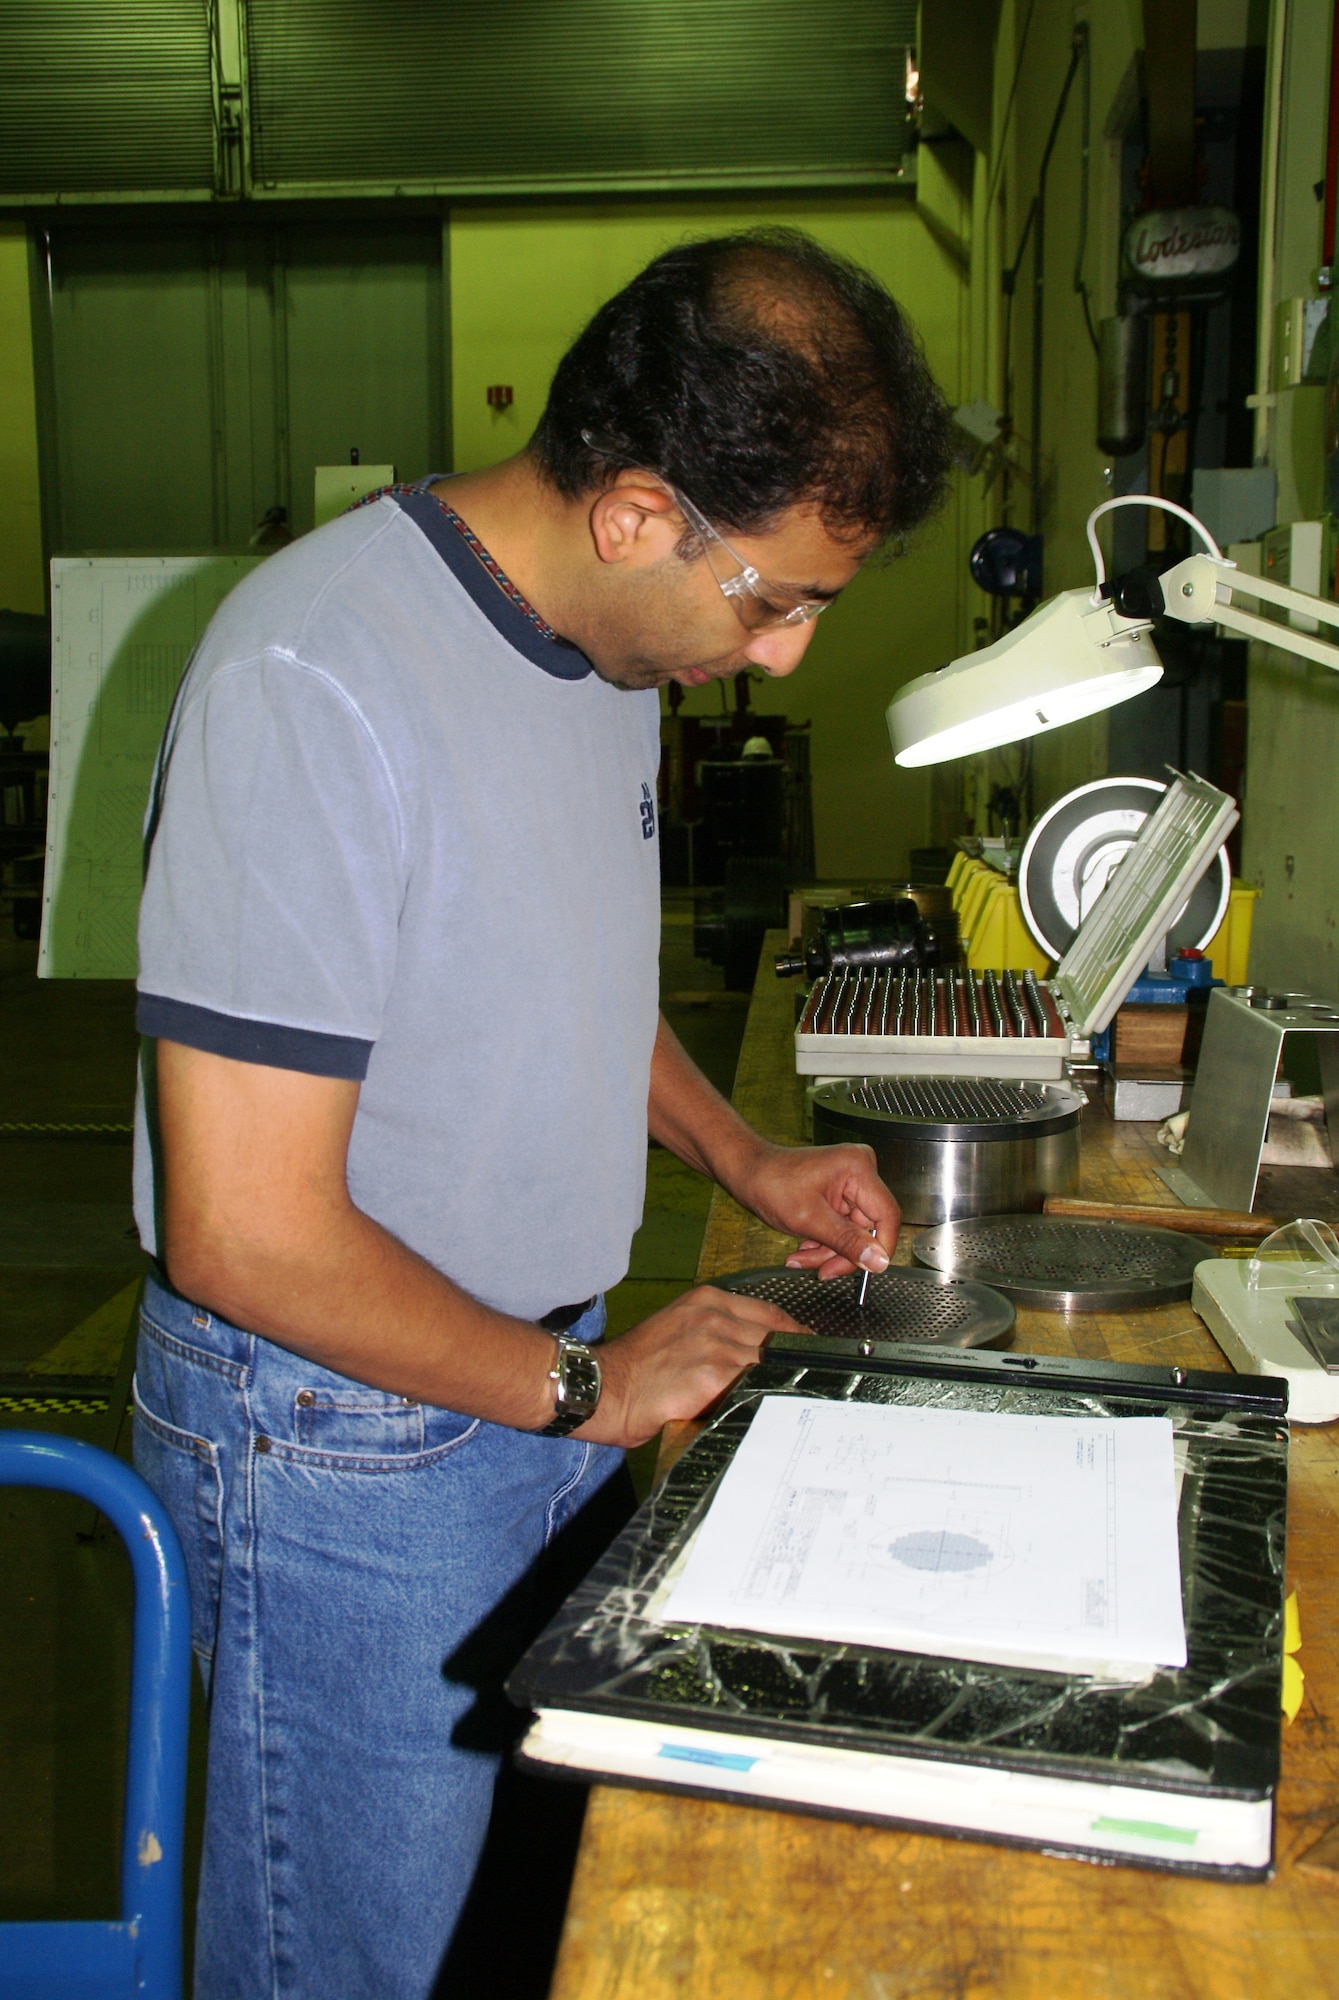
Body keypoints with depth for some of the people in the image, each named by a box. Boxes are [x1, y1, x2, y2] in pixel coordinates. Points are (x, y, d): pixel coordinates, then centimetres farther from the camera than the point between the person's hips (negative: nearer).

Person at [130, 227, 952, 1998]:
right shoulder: (314, 684, -27)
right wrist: (586, 1388, -14)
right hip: (348, 1431, -7)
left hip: (551, 1378, 7)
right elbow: (248, 1236, -26)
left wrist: (738, 1156, 5)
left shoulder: (617, 636, 1)